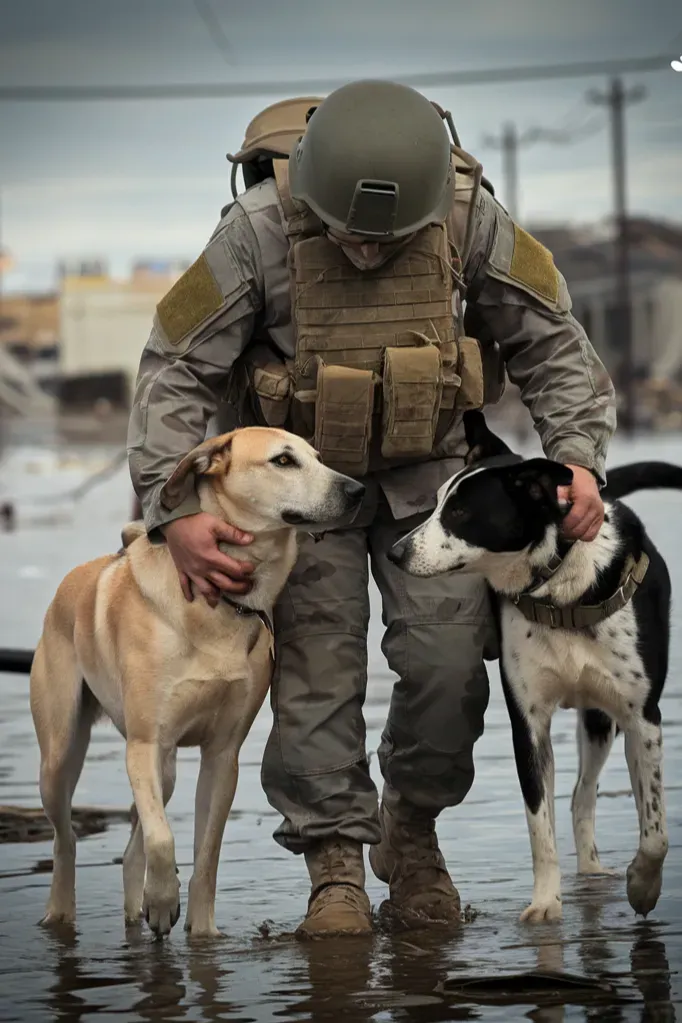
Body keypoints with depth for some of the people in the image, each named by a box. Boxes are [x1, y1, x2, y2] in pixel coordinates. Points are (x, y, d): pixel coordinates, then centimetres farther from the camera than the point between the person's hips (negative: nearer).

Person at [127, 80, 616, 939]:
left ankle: (411, 828, 14)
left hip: (429, 466, 1)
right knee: (317, 668, -8)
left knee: (450, 657, -9)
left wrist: (577, 456, -20)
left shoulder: (470, 217, -20)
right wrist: (175, 512, -29)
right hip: (303, 473, -1)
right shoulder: (258, 230, -26)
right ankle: (335, 867, 2)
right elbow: (175, 369, -19)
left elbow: (552, 344, -6)